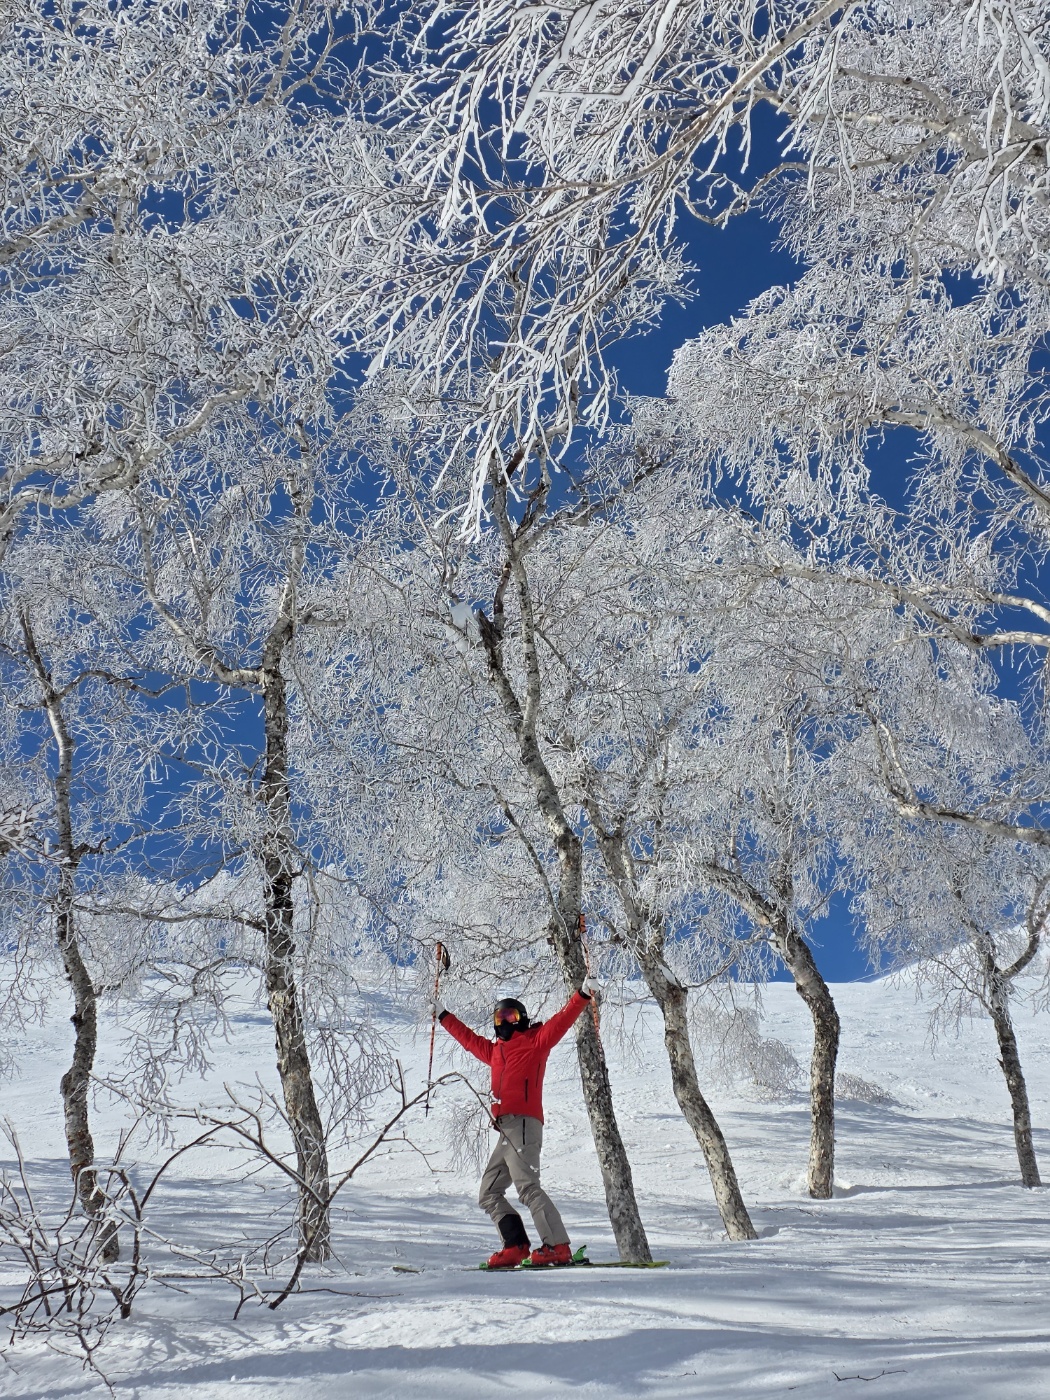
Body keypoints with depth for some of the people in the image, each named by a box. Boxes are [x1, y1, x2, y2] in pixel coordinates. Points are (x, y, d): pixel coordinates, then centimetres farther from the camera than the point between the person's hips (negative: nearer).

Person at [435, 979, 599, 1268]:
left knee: (527, 1187, -21)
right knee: (489, 1194, 9)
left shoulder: (534, 1041, 5)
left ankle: (558, 1247, -25)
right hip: (507, 1130, 9)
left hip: (522, 1124, -9)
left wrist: (582, 996, -17)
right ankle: (516, 1246, 4)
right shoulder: (496, 1050, 25)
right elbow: (470, 1039, 40)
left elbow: (560, 1022, -6)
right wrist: (444, 1017, 49)